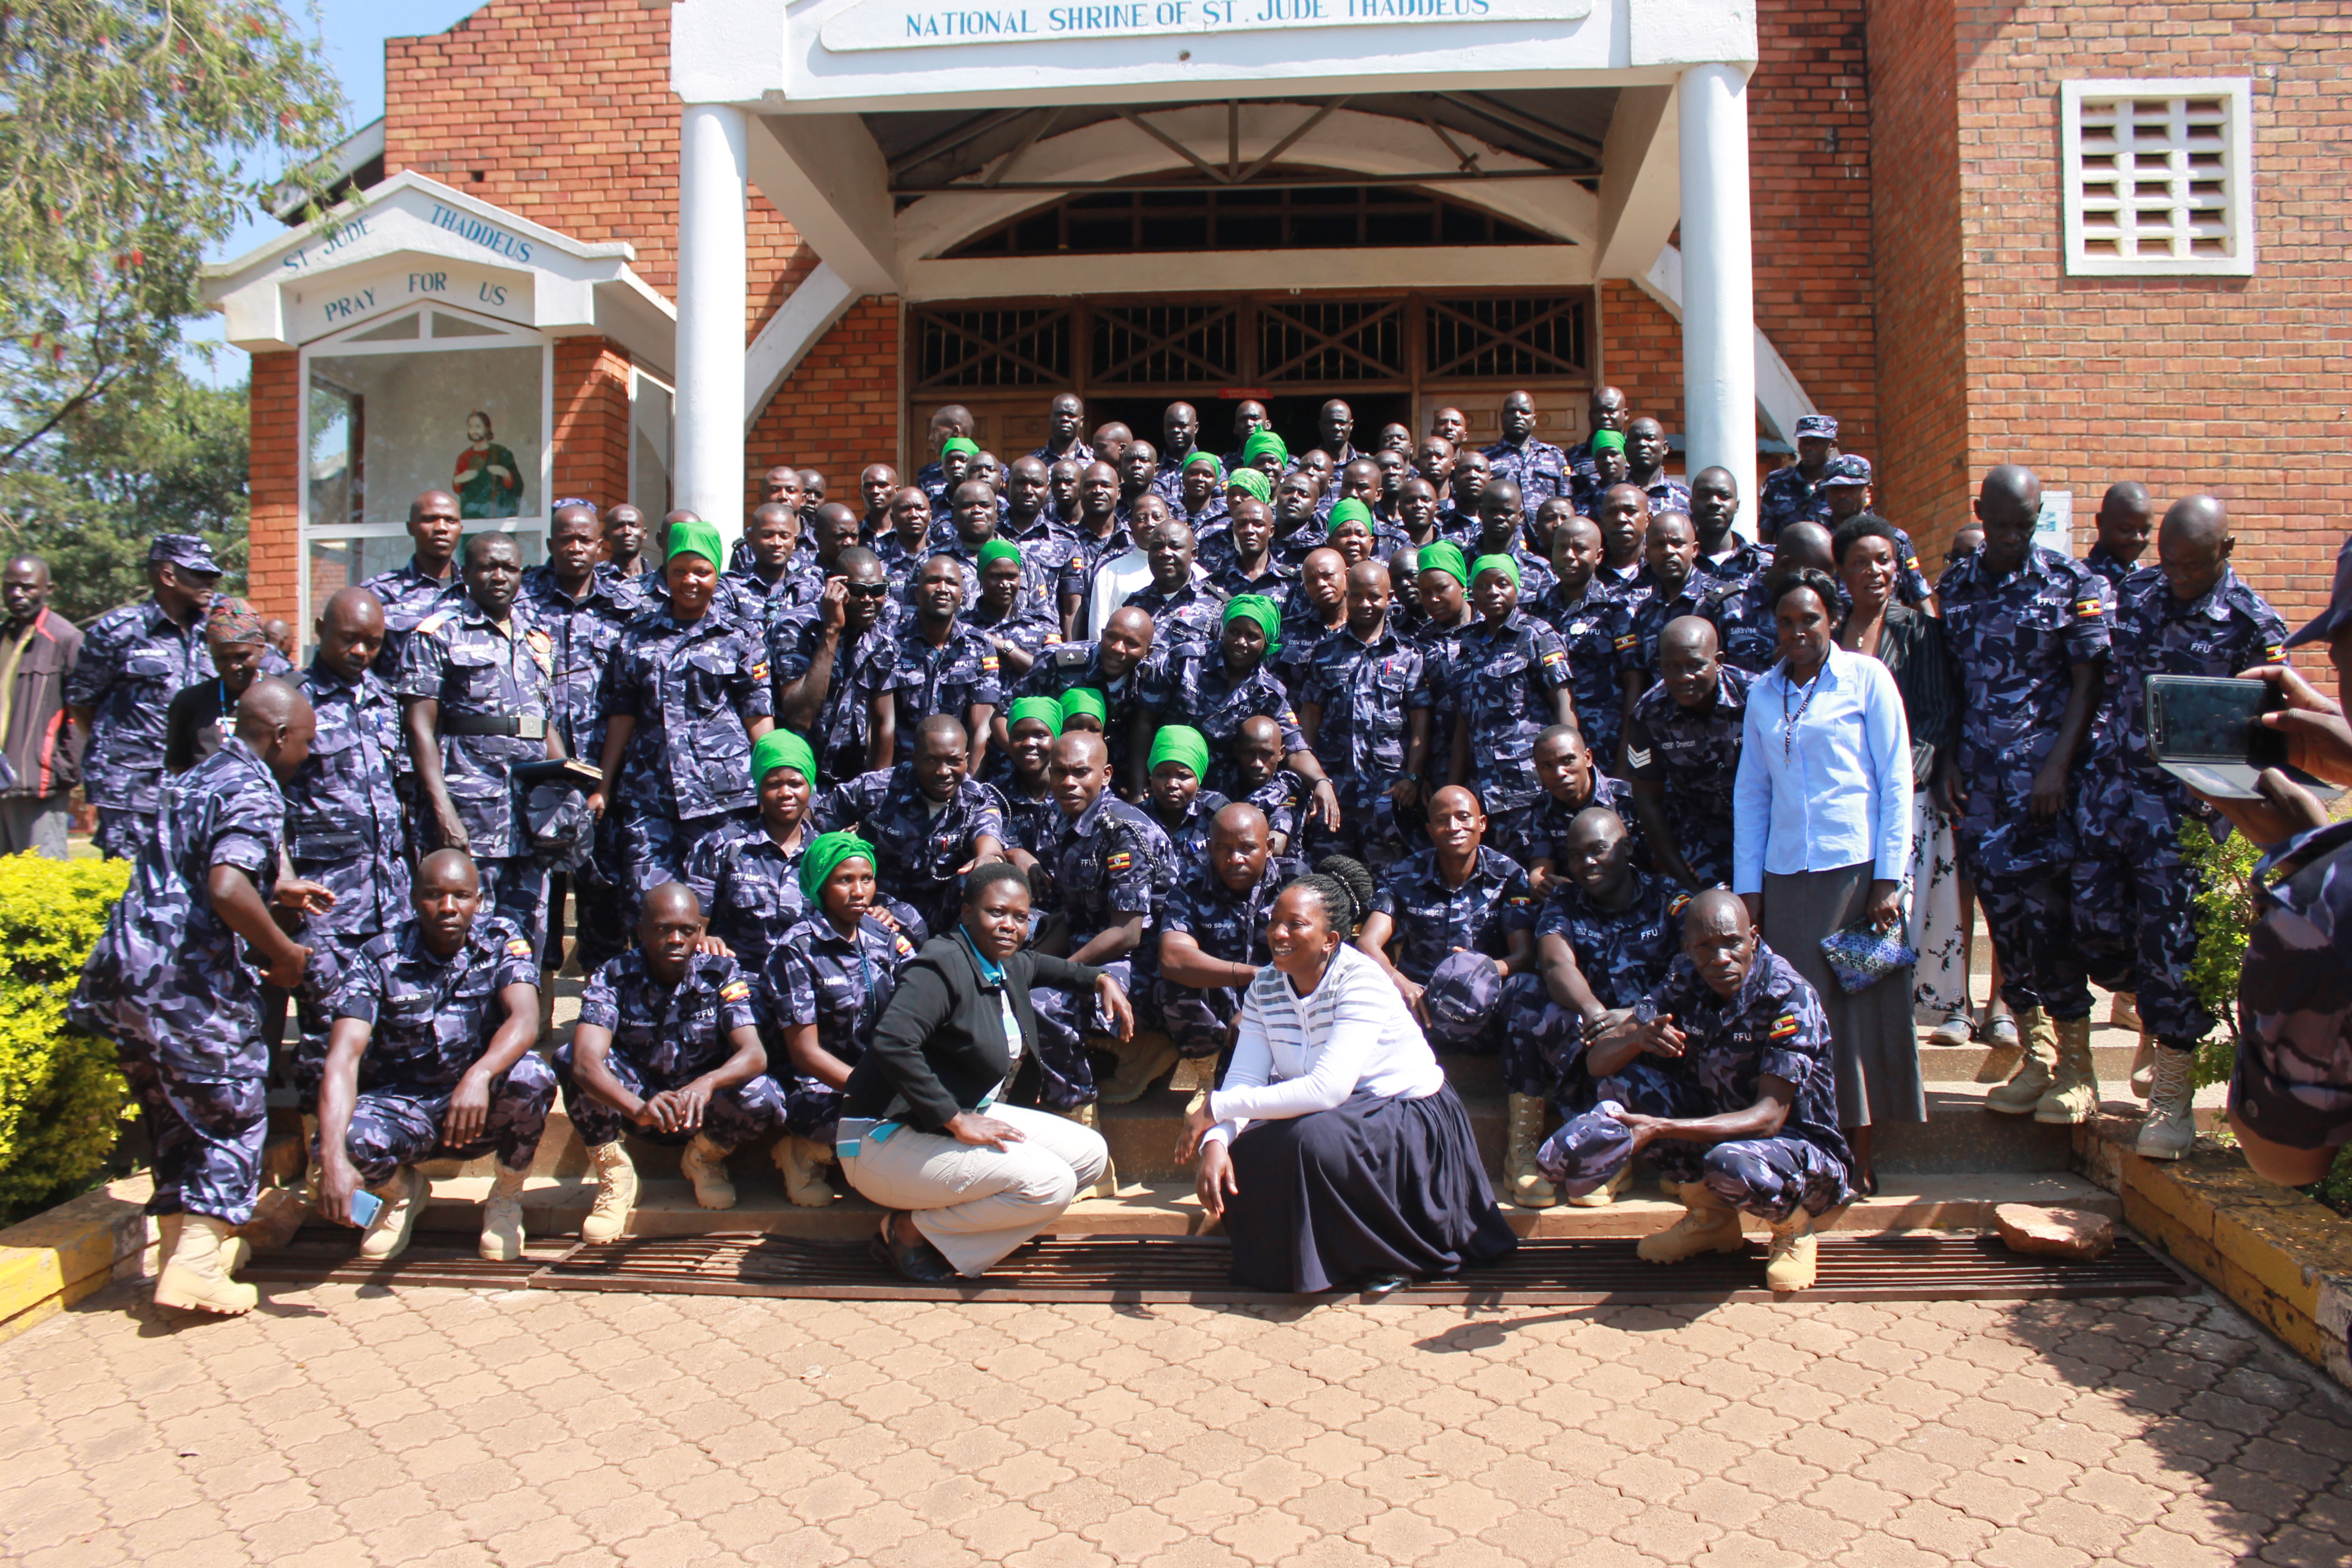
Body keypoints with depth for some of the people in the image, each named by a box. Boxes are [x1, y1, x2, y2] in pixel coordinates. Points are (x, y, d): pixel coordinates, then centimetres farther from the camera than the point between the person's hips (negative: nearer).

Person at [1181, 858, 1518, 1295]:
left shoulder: (1361, 981, -25)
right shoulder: (1265, 988, -4)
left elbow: (1327, 1090, -34)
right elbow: (1244, 1078, -10)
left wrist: (1217, 1107, -31)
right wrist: (1215, 1141, -32)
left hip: (1408, 1117, -6)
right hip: (1338, 1114, 6)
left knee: (1312, 1139, -32)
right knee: (1240, 1154, -16)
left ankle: (1389, 1257, -6)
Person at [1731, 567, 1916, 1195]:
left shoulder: (1867, 678, 3)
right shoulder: (1763, 692, 13)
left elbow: (1896, 781, 0)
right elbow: (1750, 791, 14)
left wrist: (1889, 878, -7)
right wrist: (1748, 886, 8)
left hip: (1856, 867, -3)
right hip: (1786, 876, 3)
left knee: (1862, 1008, -1)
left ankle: (1859, 1162, 8)